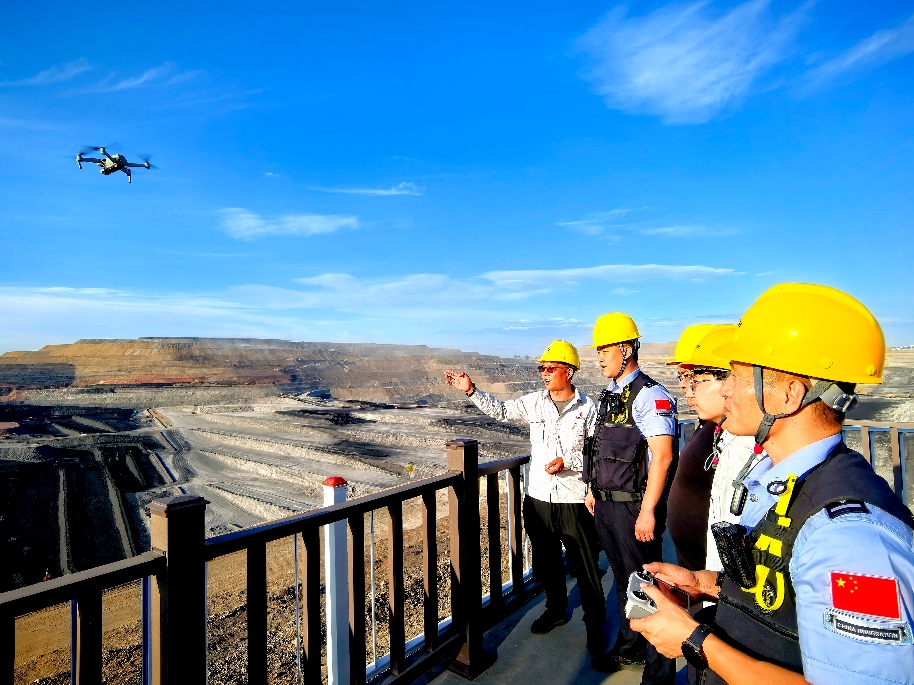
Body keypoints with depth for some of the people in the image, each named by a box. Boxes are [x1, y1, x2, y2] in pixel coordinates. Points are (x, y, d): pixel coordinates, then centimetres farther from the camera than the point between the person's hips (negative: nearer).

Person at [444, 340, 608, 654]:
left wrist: (567, 461, -18)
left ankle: (595, 624, 30)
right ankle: (556, 609, 42)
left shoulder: (588, 408, -7)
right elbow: (501, 410, 6)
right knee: (546, 561, 19)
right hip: (539, 498, 4)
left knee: (587, 565, 9)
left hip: (575, 501, -3)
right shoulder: (534, 402, 2)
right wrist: (471, 391, -3)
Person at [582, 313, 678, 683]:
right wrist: (593, 490, 18)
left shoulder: (649, 395, -18)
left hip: (633, 507, -8)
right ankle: (629, 648, 42)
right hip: (605, 504, 8)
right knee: (622, 579, 23)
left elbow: (662, 456, -22)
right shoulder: (609, 395, 9)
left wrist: (647, 512, -22)